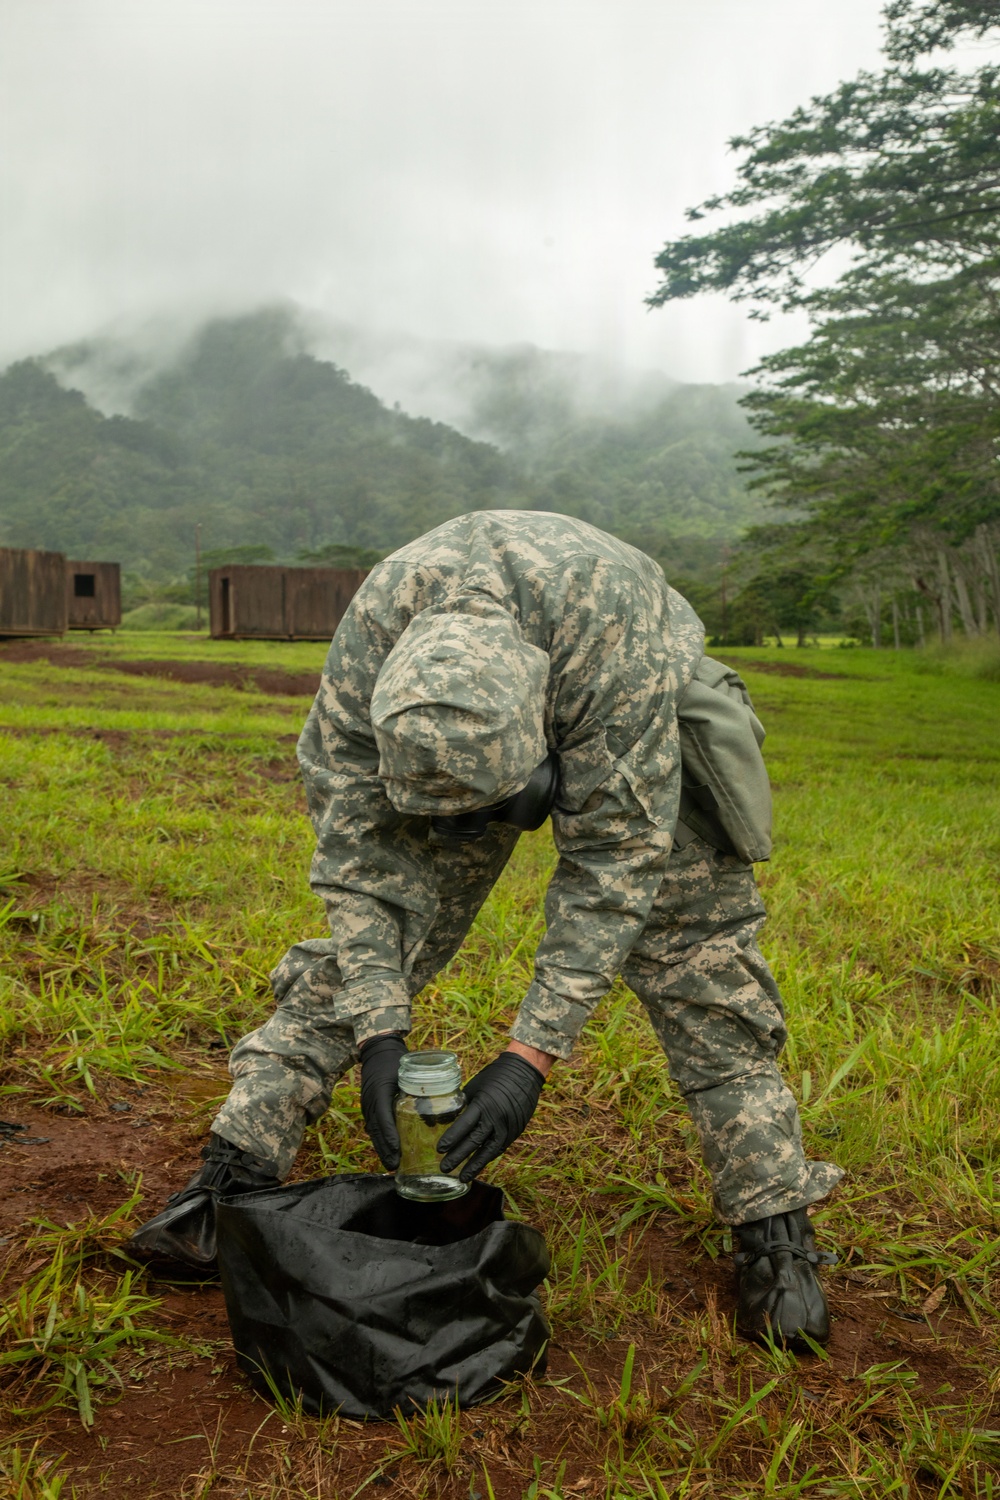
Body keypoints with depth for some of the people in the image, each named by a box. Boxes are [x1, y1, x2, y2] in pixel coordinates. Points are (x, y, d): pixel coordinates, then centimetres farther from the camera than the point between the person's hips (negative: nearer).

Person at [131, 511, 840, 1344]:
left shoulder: (618, 628, -43)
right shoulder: (373, 630, -36)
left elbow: (614, 850, -37)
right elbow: (355, 839, -27)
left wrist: (533, 1055, -39)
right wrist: (379, 1032, -33)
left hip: (634, 741, -2)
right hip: (450, 729, 2)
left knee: (693, 957, -12)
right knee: (360, 944, -7)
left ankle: (773, 1232, 0)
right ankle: (235, 1173, 3)